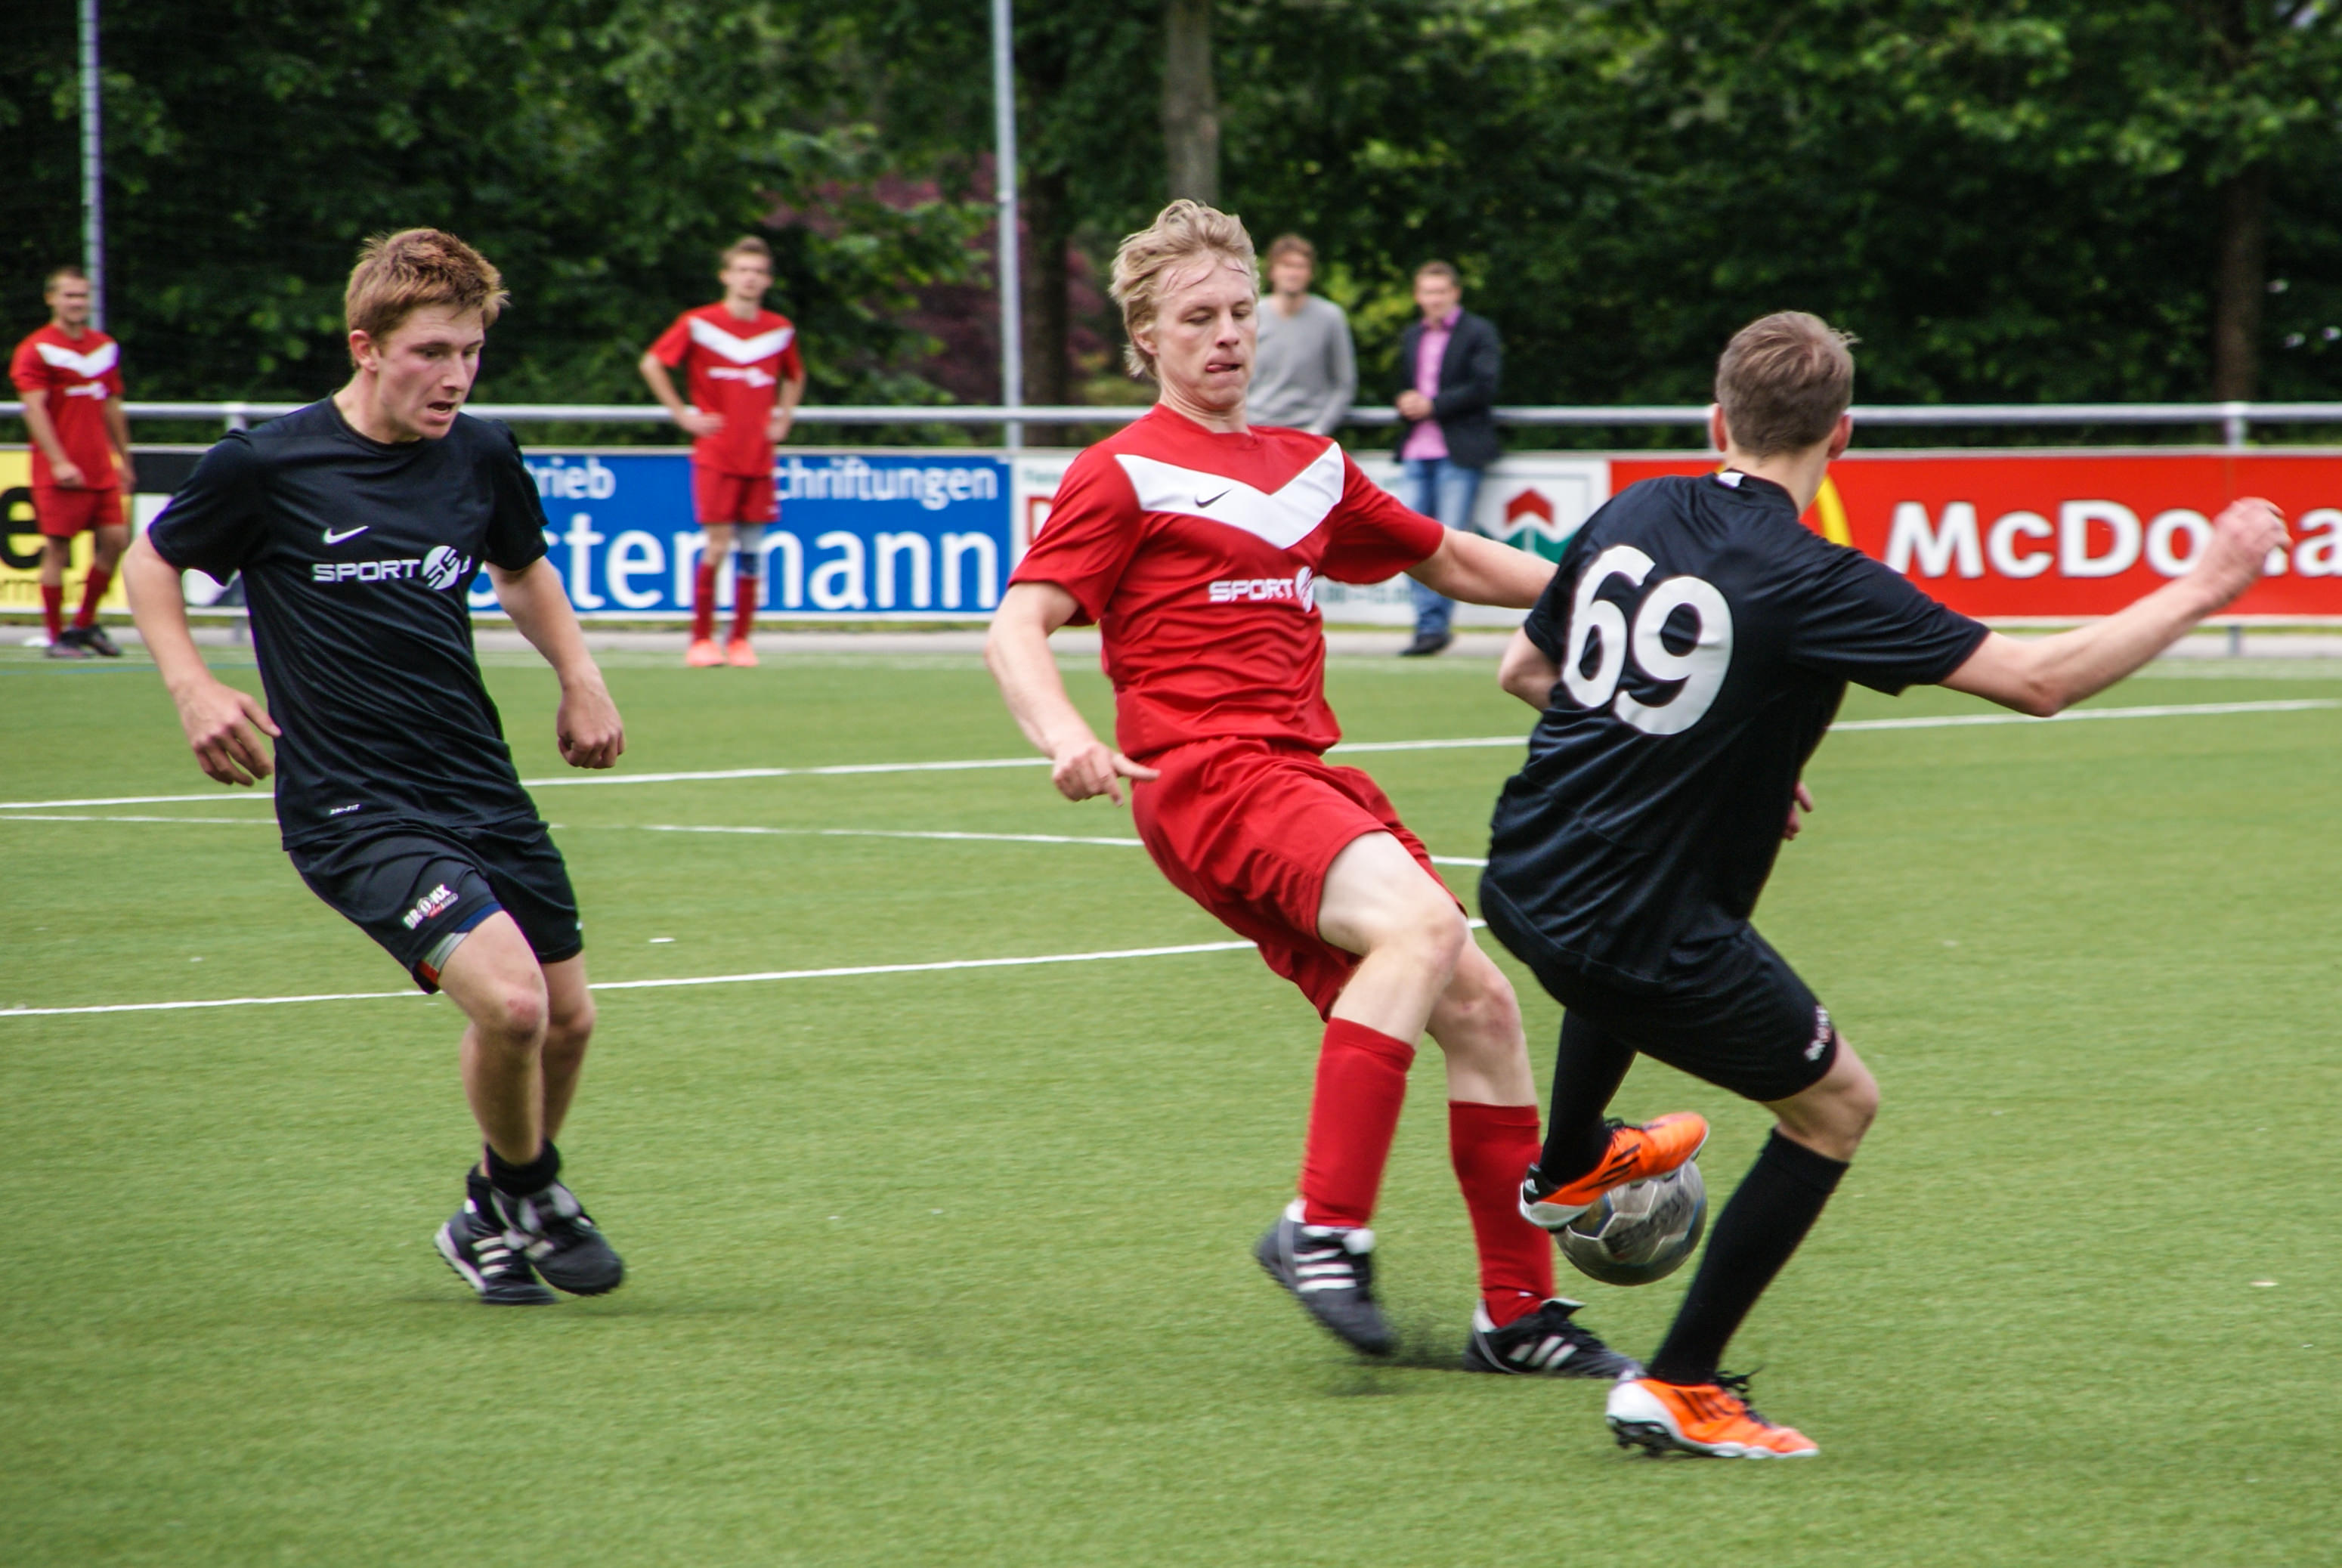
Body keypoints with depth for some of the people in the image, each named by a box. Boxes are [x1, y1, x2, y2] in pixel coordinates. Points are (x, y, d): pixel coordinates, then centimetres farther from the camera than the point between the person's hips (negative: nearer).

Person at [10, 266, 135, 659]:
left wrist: (123, 460, 20)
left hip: (102, 470, 6)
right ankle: (56, 637, 4)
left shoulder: (105, 347, 13)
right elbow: (34, 409, -13)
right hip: (59, 473, -6)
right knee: (58, 549, -4)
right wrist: (59, 462, -21)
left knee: (115, 539, 0)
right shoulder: (36, 350, -6)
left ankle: (85, 623, 15)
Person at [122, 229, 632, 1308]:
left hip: (481, 786, 6)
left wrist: (579, 679, 9)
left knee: (566, 1023, 10)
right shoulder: (267, 466, -11)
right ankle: (530, 1195, 8)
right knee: (509, 1001, -22)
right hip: (352, 808, -6)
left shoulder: (482, 458, 3)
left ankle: (494, 1217, 37)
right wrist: (191, 686, -8)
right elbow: (152, 561, 6)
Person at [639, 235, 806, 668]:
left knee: (752, 547, 2)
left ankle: (740, 640, 10)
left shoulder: (781, 330, 8)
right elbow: (652, 364, 1)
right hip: (715, 454, -4)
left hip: (759, 455, 4)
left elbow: (794, 377, 27)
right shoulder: (699, 324, -5)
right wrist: (684, 416, -3)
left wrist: (781, 420, 12)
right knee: (717, 544, -10)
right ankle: (701, 640, -2)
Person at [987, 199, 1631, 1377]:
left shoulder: (1310, 469, 23)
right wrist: (1064, 738, -27)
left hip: (1305, 778, 7)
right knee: (1420, 922, -30)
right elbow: (1018, 629, -7)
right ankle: (1324, 1228, -31)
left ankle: (1519, 1313, 6)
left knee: (1479, 1003, -2)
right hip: (1206, 779, -7)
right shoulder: (1126, 475, 3)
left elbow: (1449, 561, 36)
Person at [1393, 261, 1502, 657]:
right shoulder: (1411, 337, 20)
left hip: (1458, 451, -6)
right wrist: (1405, 404, 2)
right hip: (1417, 450, 6)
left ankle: (1437, 625, -7)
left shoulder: (1478, 332, 0)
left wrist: (1432, 405, -13)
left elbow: (1484, 387, -10)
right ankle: (1427, 623, 4)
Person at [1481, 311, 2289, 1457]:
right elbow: (2038, 680, -18)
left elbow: (1525, 670, 16)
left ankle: (1569, 1165, 65)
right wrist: (2199, 590, -7)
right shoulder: (1812, 585, -19)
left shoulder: (1632, 514, 1)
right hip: (1648, 940, -7)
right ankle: (1677, 1392, 10)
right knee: (1837, 1105, 13)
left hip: (1524, 882, 7)